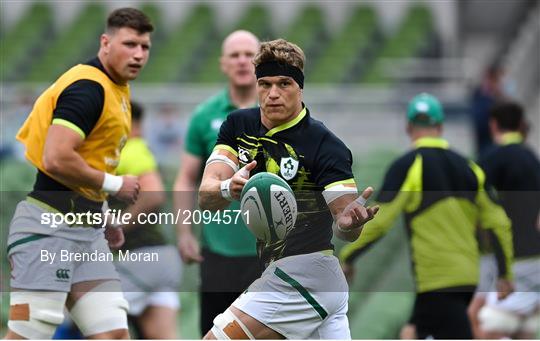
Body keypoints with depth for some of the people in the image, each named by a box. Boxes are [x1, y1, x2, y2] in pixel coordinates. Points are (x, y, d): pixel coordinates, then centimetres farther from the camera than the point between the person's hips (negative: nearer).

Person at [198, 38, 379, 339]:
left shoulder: (326, 146, -14)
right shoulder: (239, 126, 3)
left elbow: (345, 231, -18)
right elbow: (206, 197, -7)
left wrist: (350, 222, -42)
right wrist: (228, 188, -30)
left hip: (300, 278, -7)